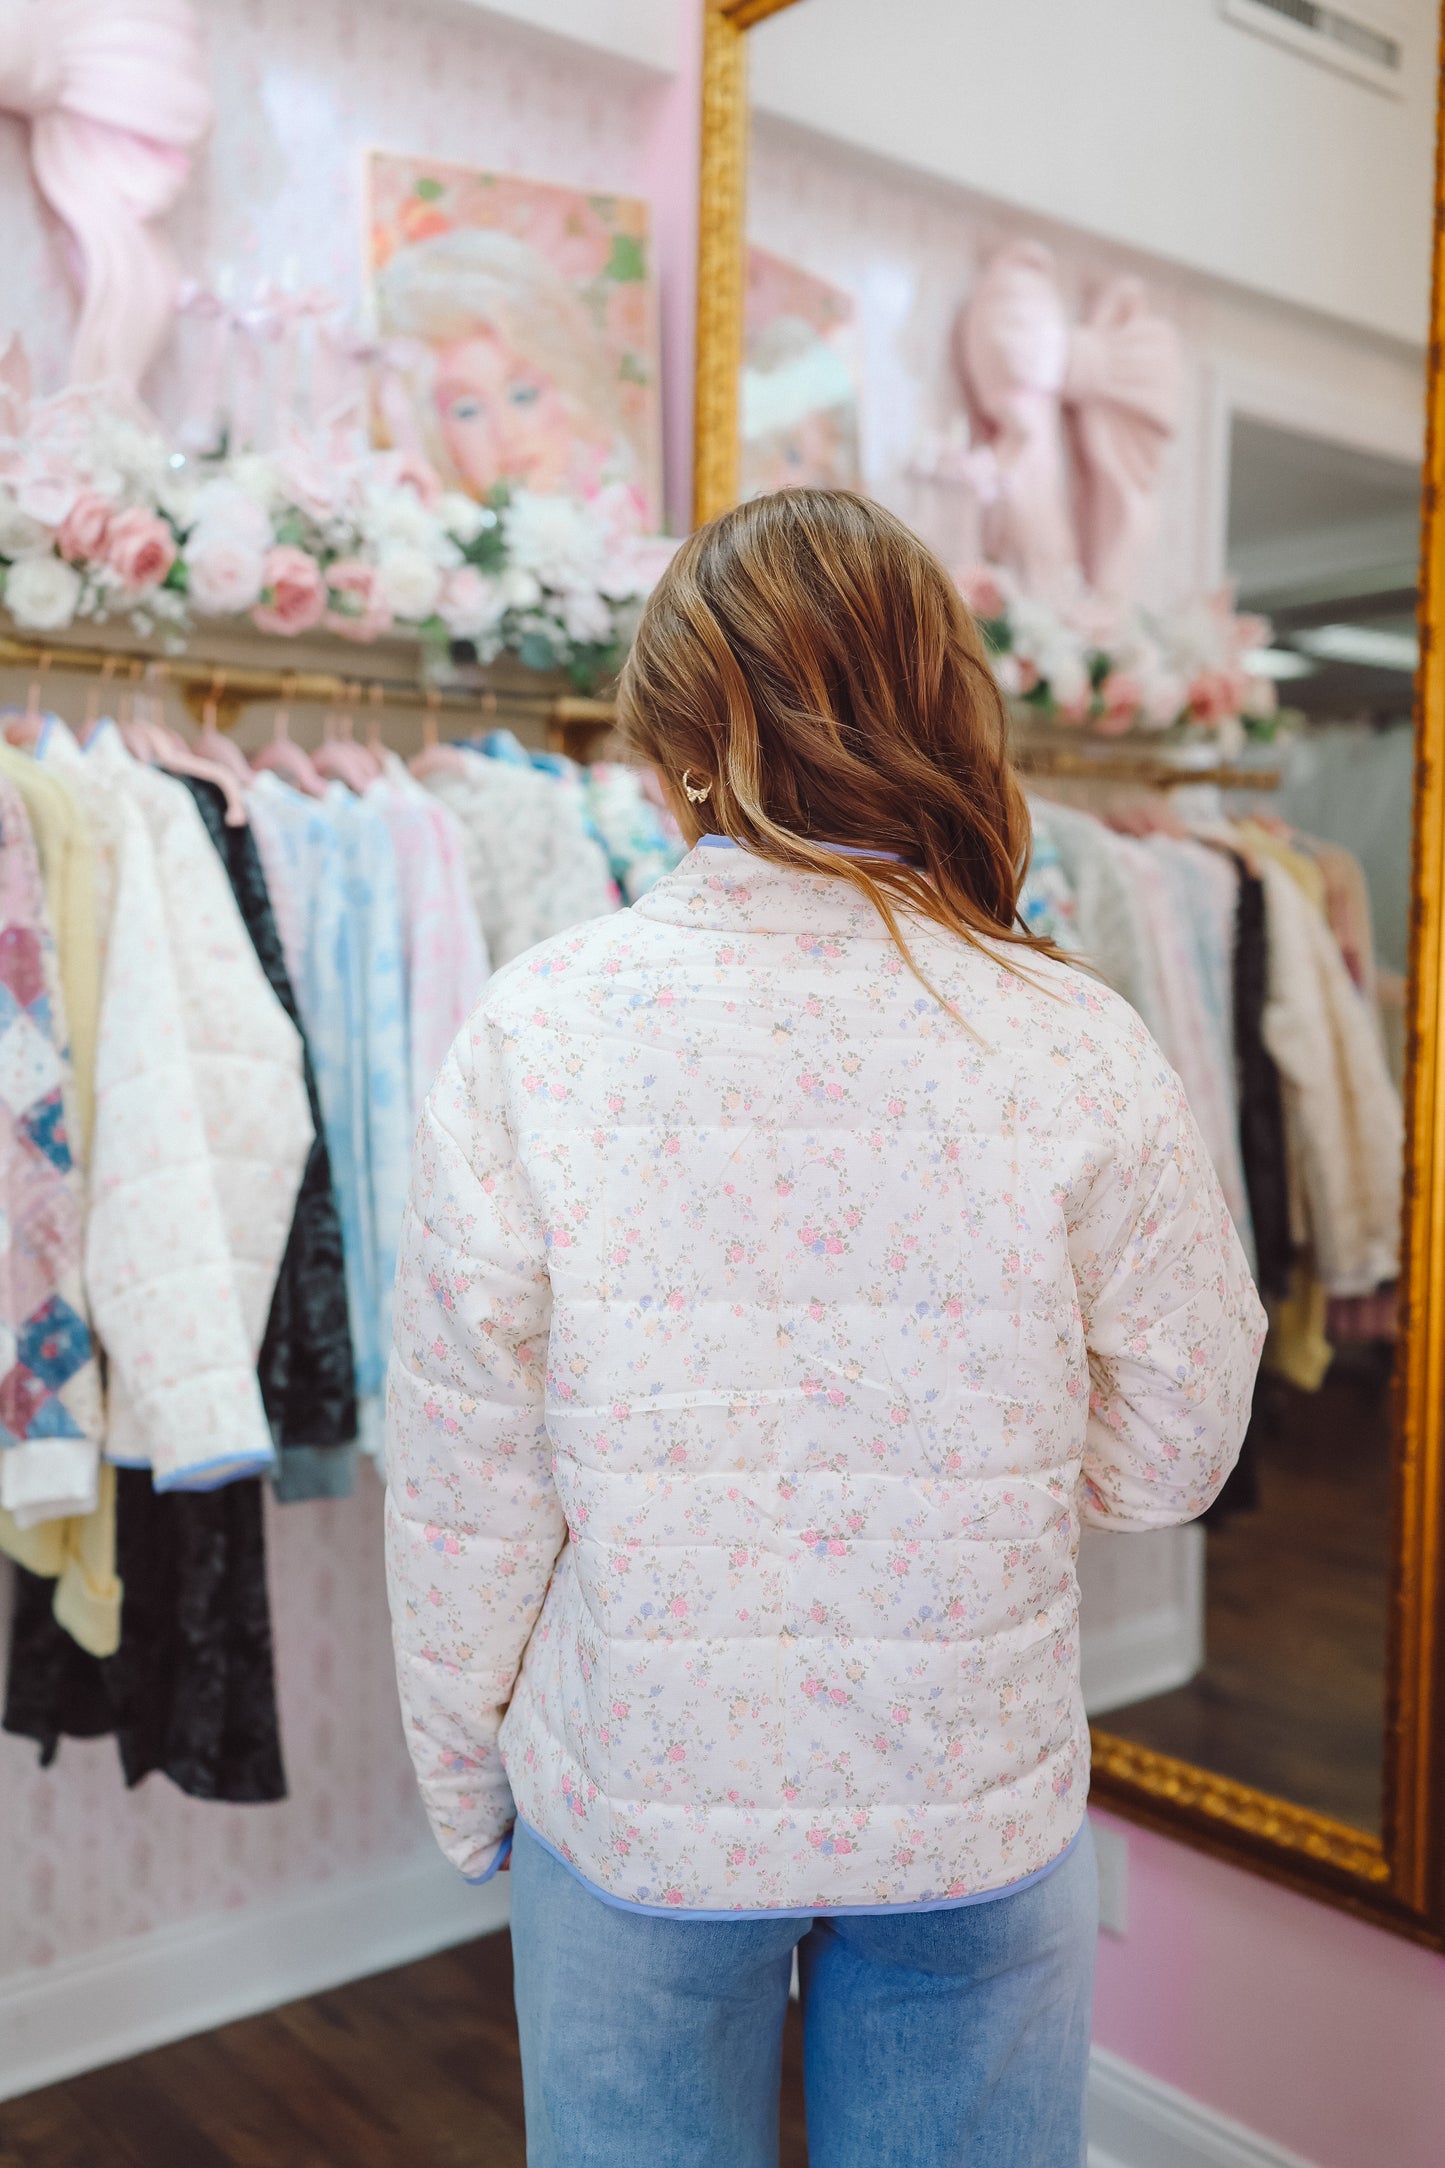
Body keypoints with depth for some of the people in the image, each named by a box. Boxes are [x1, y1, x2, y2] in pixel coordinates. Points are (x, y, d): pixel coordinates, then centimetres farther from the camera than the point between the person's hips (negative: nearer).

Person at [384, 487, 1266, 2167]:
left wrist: (461, 1775, 6)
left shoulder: (529, 1037, -17)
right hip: (977, 1808, 1)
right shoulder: (1081, 1053, -15)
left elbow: (464, 1493, -10)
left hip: (628, 1801, 0)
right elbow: (1165, 1463, -5)